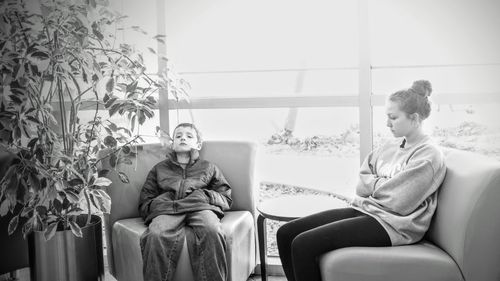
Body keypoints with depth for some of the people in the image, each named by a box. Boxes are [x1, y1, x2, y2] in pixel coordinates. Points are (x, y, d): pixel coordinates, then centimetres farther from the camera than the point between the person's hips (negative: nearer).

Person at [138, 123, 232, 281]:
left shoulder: (209, 167, 29)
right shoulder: (159, 169, 30)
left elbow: (226, 199, 22)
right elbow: (144, 204, 23)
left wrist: (205, 196, 2)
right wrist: (164, 203, 0)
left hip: (200, 208, 0)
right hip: (167, 210, 1)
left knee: (212, 232, -37)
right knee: (155, 236, -36)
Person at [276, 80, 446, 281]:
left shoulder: (429, 156, -10)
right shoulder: (393, 146, 14)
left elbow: (397, 201, -17)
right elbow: (361, 185, 12)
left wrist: (373, 184, 0)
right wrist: (384, 183, -7)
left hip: (390, 225, -8)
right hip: (363, 209, 8)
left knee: (303, 245, -22)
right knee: (286, 233, -3)